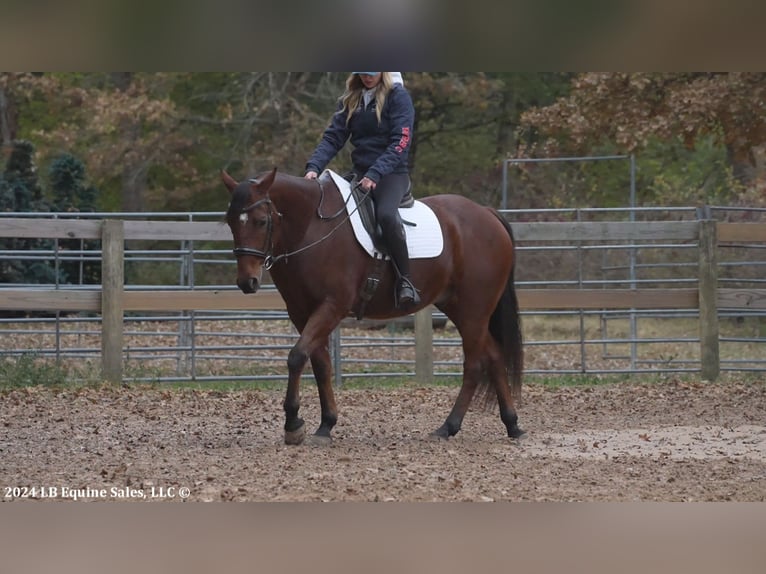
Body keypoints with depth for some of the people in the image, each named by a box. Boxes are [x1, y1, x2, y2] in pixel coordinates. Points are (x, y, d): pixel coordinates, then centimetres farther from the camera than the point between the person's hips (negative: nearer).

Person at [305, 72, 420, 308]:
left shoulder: (398, 97, -5)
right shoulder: (351, 99, 12)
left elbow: (400, 143, -13)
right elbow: (333, 137, 5)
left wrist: (375, 174, -25)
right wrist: (314, 166, -12)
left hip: (391, 174, -7)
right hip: (359, 174, 7)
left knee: (386, 214, -35)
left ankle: (405, 282, -27)